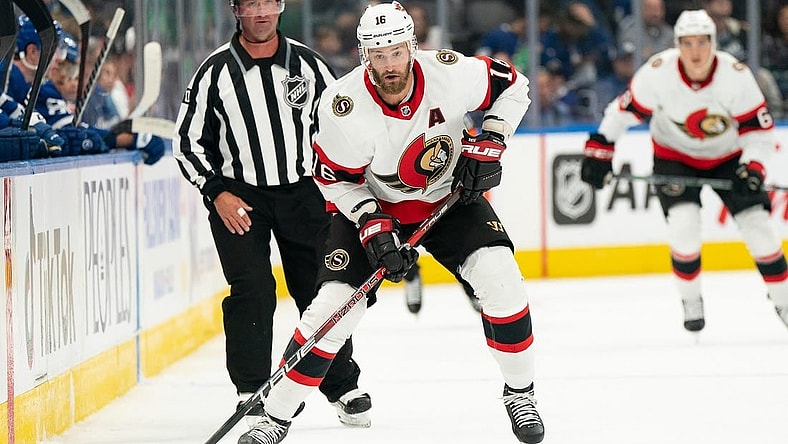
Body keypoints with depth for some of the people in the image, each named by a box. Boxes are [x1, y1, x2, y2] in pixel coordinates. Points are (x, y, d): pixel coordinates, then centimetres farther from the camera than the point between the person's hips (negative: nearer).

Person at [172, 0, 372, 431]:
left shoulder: (308, 65, -1)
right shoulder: (216, 72, -5)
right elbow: (188, 140, -1)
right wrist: (217, 192, -9)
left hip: (303, 190, 2)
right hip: (237, 196, -1)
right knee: (251, 291, -12)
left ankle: (344, 387, 16)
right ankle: (252, 393, -2)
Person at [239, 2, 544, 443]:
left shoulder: (450, 73, -24)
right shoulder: (343, 106, -28)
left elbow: (513, 85, -5)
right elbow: (334, 178, -14)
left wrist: (489, 143, -15)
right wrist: (372, 224, -25)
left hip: (450, 197, 2)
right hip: (372, 206, -1)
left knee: (499, 275, -19)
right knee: (335, 303, -13)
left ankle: (521, 393, 0)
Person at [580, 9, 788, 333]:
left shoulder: (736, 75, -25)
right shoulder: (658, 72, -26)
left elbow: (759, 130, -19)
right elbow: (624, 112, -13)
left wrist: (752, 169, -32)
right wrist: (599, 151, -16)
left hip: (728, 158, 1)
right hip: (674, 157, -1)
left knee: (757, 225, -7)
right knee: (683, 225, -20)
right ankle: (691, 302, 3)